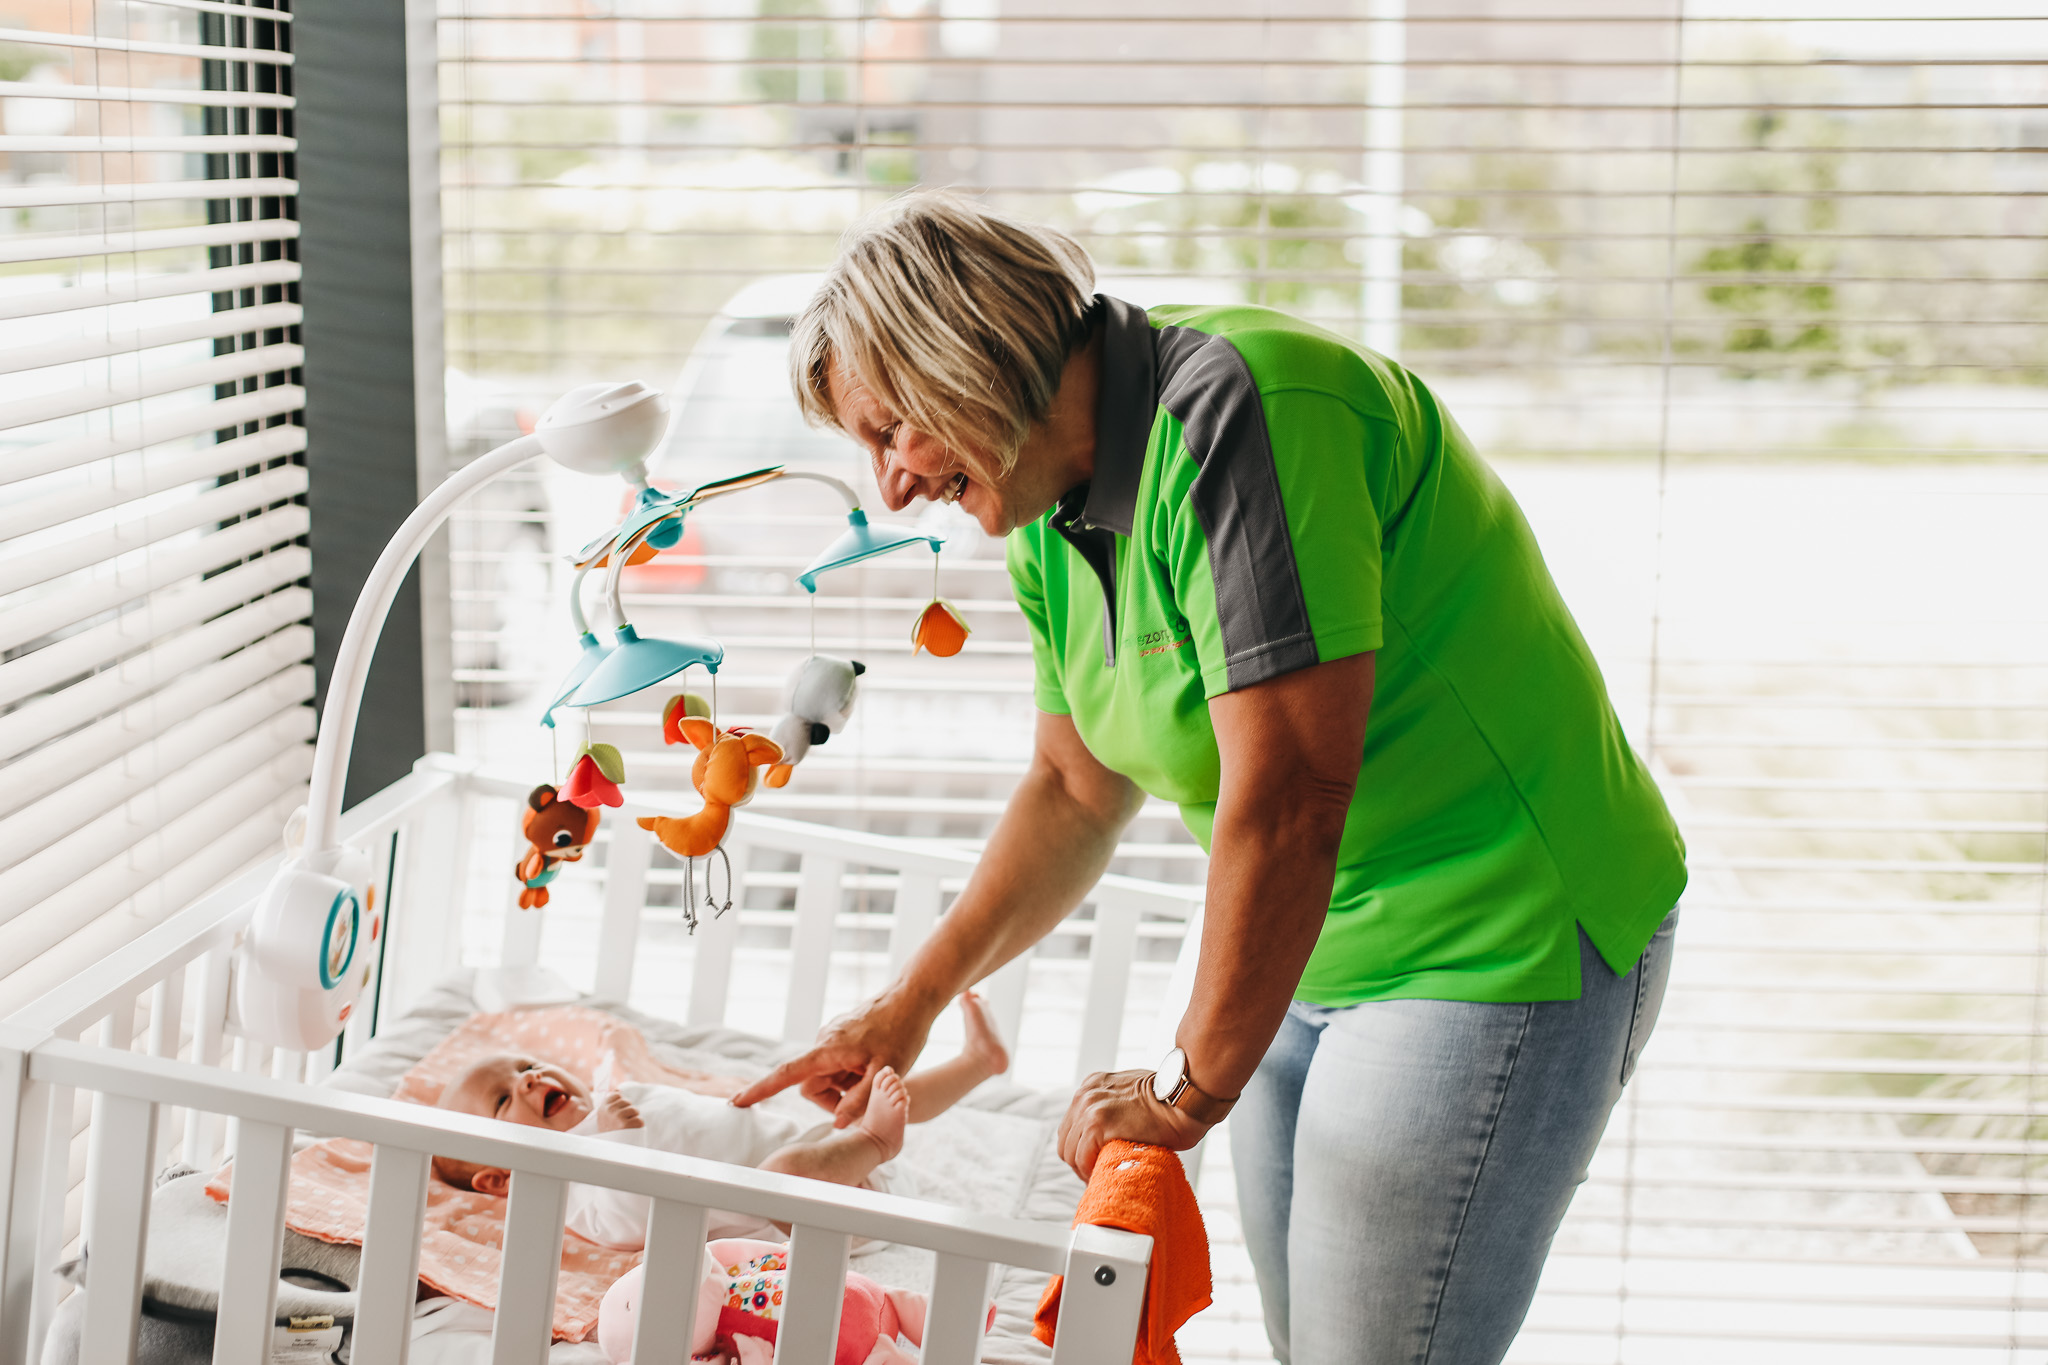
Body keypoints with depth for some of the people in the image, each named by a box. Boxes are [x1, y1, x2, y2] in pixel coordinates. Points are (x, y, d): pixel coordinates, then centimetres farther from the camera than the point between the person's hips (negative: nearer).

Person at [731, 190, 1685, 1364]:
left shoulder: (1233, 411, -24)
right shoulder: (1055, 521, 6)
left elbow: (1286, 802, -30)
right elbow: (1078, 790, 20)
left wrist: (1189, 1093, -20)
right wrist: (911, 1005, 19)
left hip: (1501, 948, -9)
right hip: (1312, 955, 9)